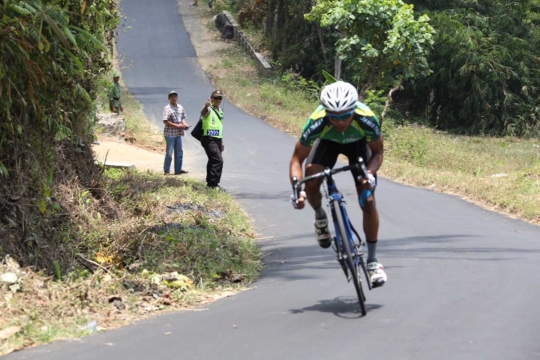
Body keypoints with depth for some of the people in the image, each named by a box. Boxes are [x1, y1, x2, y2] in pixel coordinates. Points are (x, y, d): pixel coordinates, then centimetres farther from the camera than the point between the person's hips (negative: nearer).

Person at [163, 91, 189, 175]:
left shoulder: (180, 107, 10)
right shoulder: (167, 108, -11)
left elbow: (183, 118, 20)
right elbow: (165, 121, -17)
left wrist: (185, 124, -2)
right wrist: (177, 126, -20)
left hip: (178, 133, 7)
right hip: (170, 134, -7)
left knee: (179, 152, 11)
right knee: (169, 153, -2)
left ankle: (178, 169, 20)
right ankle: (166, 170, 6)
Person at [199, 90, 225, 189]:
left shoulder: (220, 110, 17)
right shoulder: (209, 109, -10)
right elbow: (203, 113, -35)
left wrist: (221, 142, 27)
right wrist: (206, 106, -59)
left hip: (217, 140, 9)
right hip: (209, 139, -9)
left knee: (213, 161, 16)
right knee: (218, 160, -18)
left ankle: (210, 183, 26)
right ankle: (214, 184, -17)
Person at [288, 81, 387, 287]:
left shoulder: (367, 120, -39)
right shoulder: (316, 123, -39)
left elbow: (377, 153, -20)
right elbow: (297, 159, -27)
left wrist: (370, 173, -40)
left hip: (358, 144, 0)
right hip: (328, 141, 0)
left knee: (368, 201, -11)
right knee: (311, 184, -27)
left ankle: (373, 260, 2)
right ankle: (320, 217, 7)